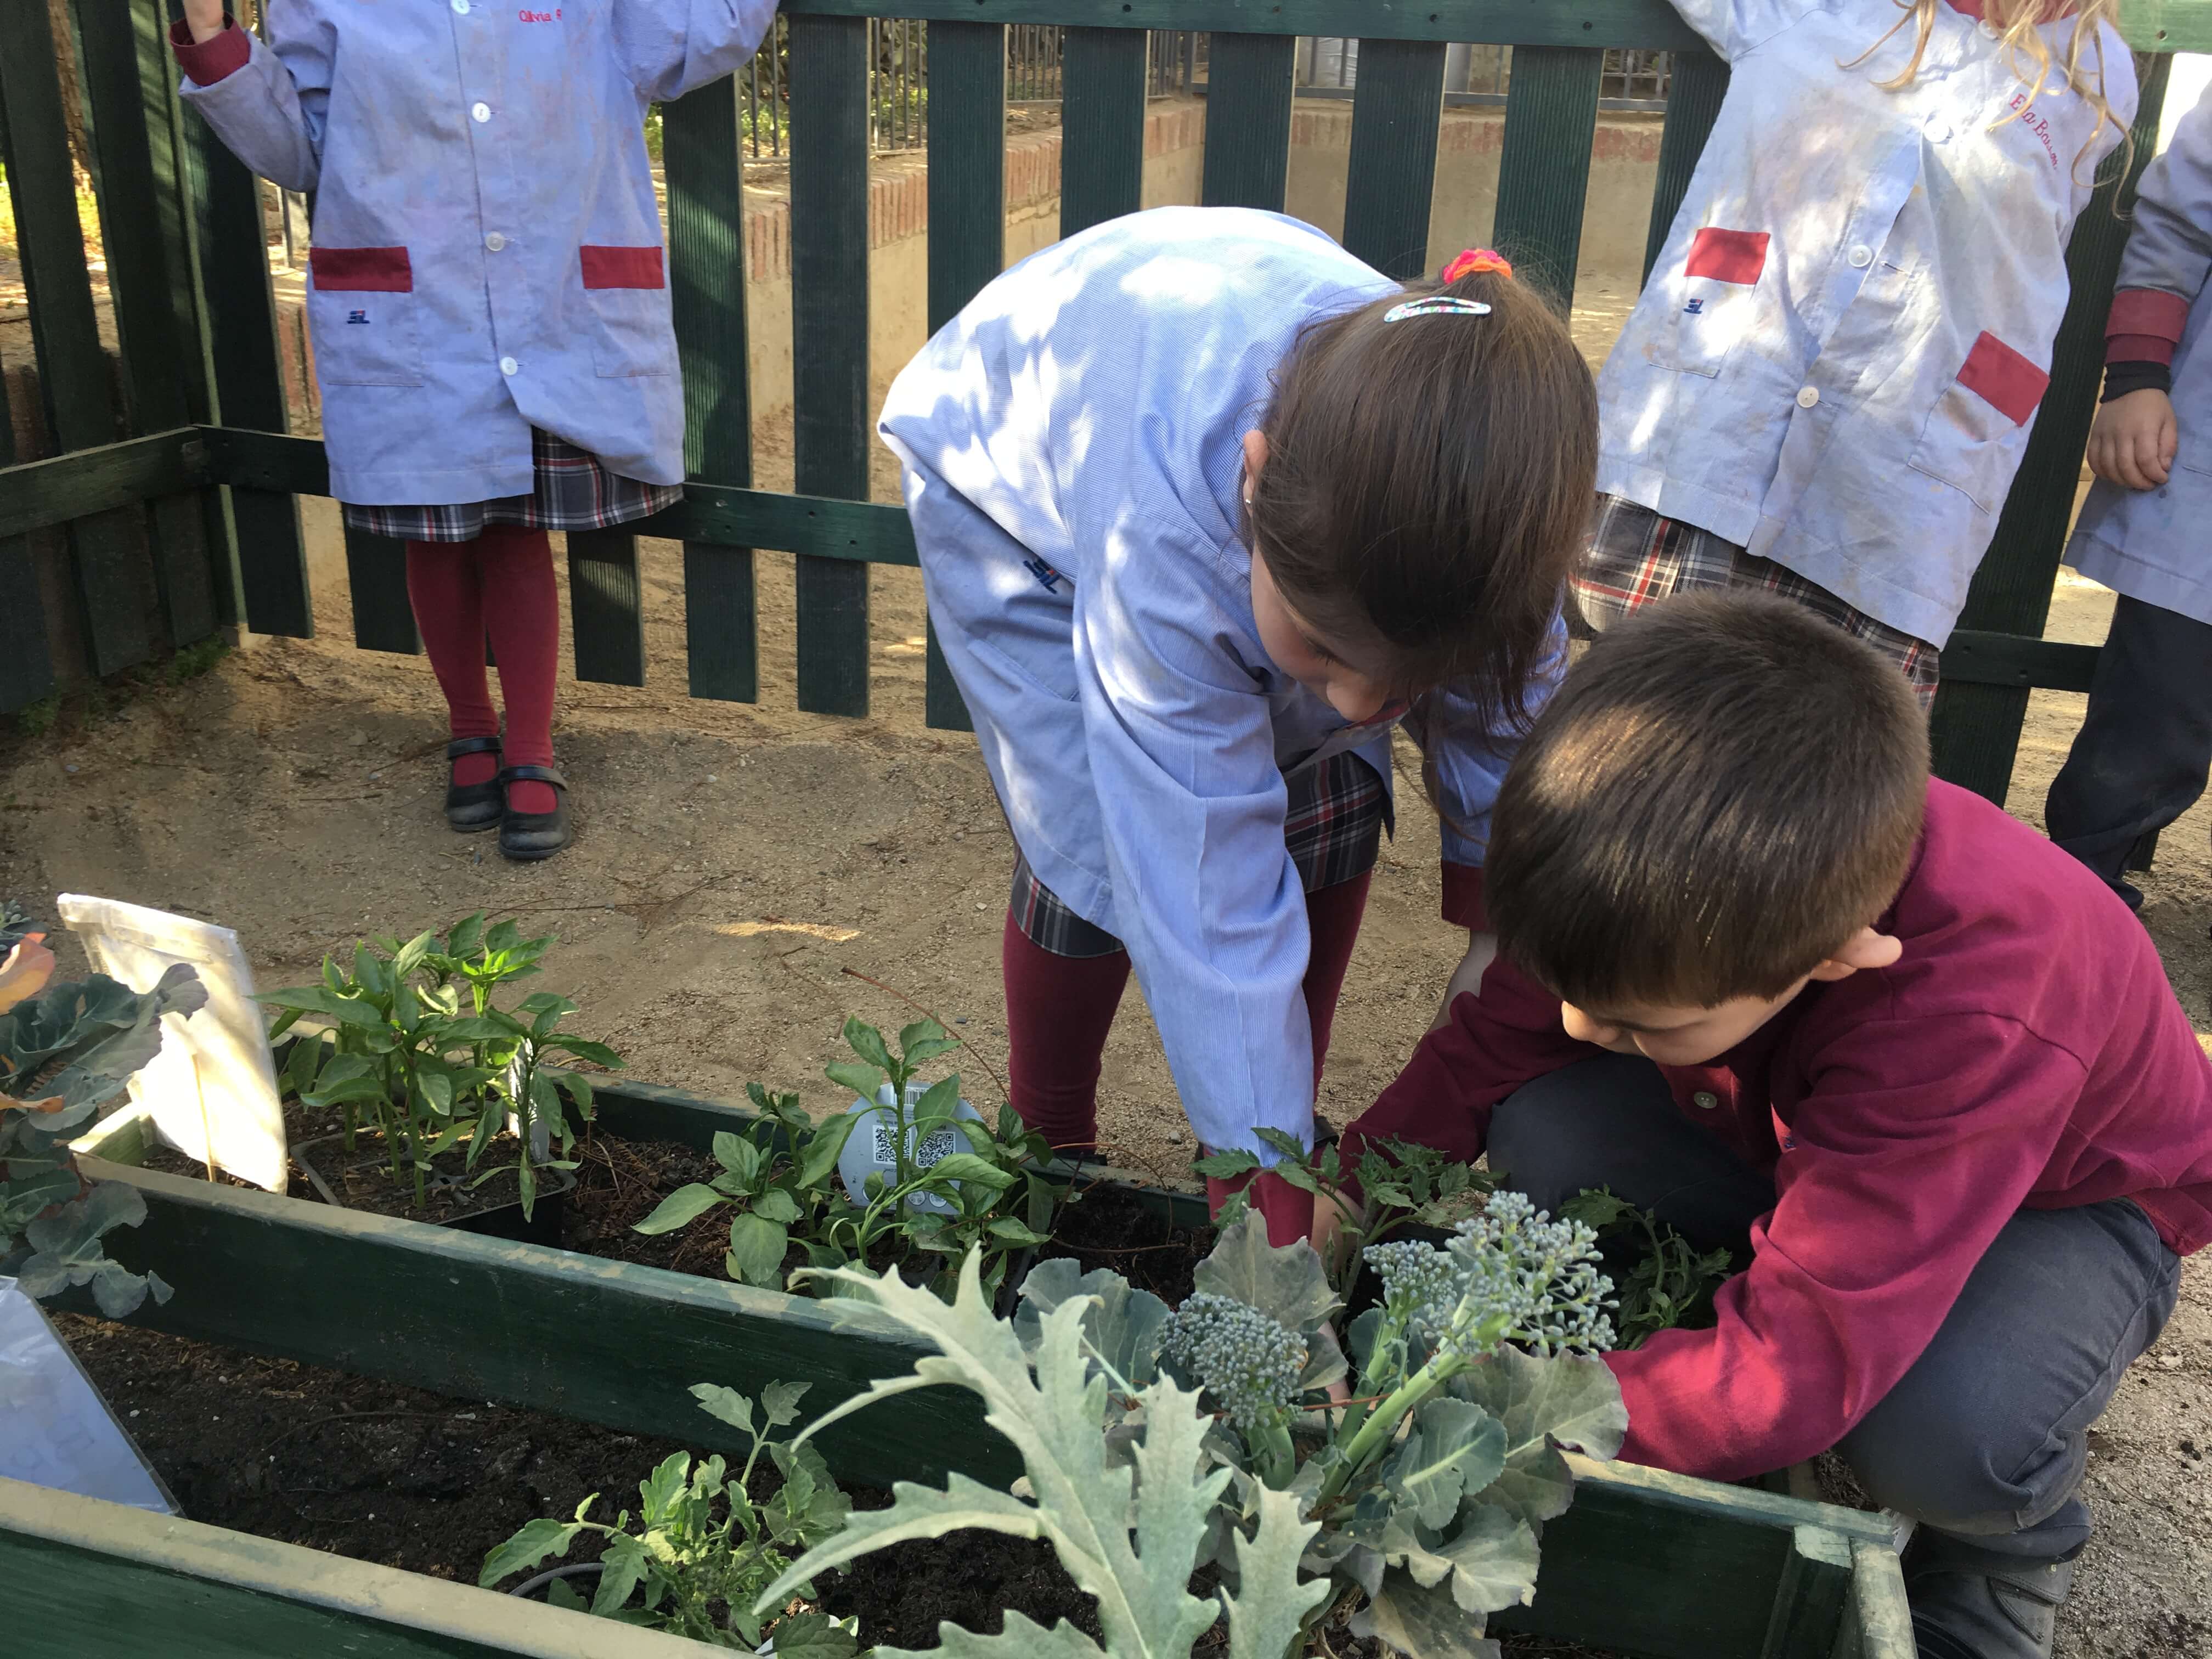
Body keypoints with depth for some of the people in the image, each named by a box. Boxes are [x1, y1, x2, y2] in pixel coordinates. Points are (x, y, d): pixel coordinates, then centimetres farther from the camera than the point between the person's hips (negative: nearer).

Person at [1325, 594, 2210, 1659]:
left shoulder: (1976, 1023, -44)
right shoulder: (1683, 874, -30)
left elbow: (1798, 1362, -44)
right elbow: (1498, 1034, -13)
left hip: (2064, 1192, -4)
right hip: (1790, 1133, 4)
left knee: (1941, 1433, -36)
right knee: (1539, 1131, -22)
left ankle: (2003, 1561, 1)